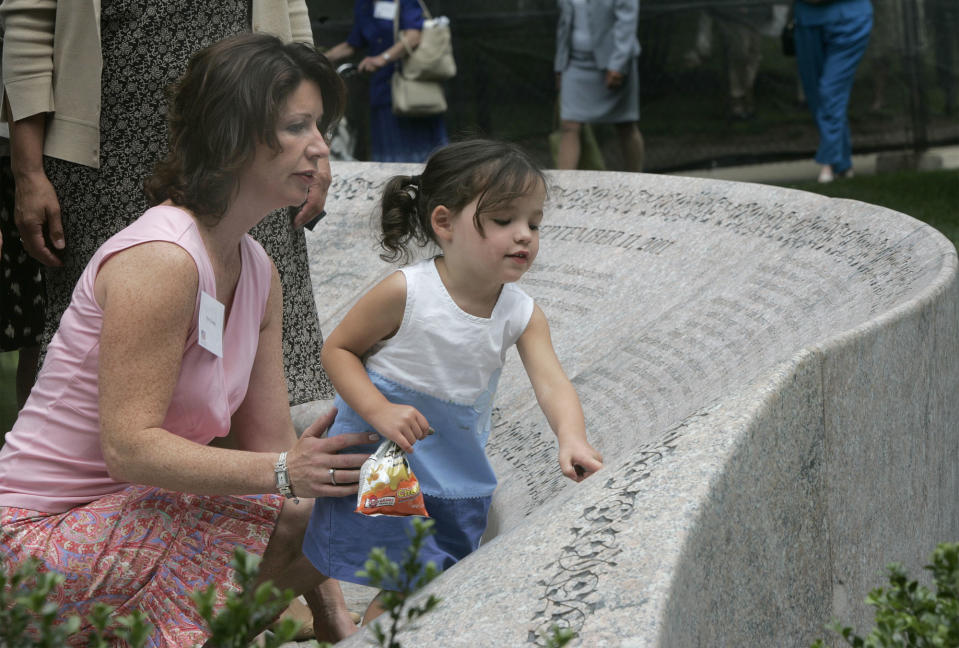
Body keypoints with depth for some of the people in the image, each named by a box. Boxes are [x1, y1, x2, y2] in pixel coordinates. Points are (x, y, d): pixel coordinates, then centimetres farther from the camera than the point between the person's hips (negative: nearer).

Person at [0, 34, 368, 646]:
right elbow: (128, 447, -25)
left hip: (129, 510, 9)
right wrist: (283, 474, -35)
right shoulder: (160, 260, -20)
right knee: (290, 519, -25)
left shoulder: (258, 271, 8)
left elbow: (268, 443, 5)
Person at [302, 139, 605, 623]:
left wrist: (571, 438, -40)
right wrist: (379, 411, -26)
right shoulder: (405, 293, -20)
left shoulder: (522, 314, -7)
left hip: (459, 470, 6)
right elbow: (338, 349, -12)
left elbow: (551, 382, -19)